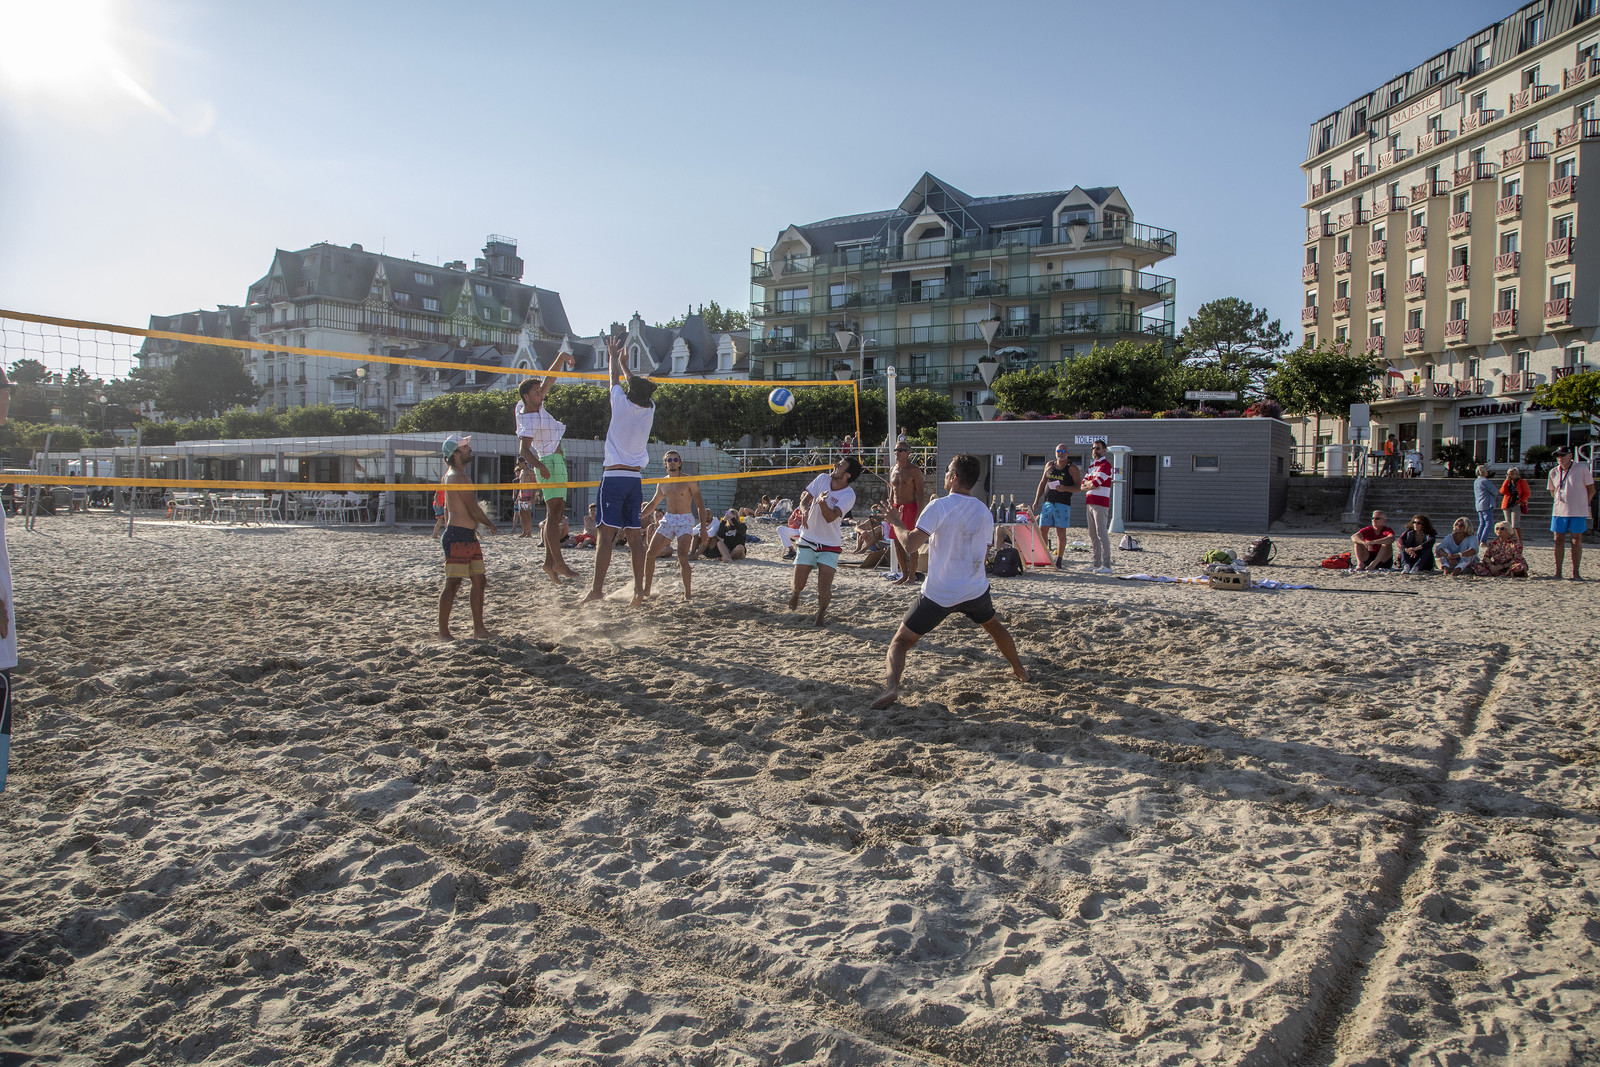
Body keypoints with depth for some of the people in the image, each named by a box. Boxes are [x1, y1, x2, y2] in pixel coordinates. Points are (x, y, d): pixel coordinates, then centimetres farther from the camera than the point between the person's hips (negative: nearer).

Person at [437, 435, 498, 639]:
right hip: (459, 536, -10)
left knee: (479, 580, 10)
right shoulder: (459, 477, -14)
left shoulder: (450, 475, 19)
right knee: (453, 583, -6)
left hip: (469, 537, 10)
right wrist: (491, 525, 1)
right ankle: (443, 632, -2)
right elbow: (473, 509, -15)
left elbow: (447, 508, 25)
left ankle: (478, 628, 15)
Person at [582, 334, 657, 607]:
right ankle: (639, 589, 3)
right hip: (636, 478, 4)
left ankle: (597, 589, -11)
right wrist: (621, 360, 40)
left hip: (614, 476, -4)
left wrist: (613, 356, 34)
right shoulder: (649, 409, 6)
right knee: (634, 535, 6)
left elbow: (616, 380, 15)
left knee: (607, 533, -8)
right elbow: (637, 386, 25)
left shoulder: (622, 404, -5)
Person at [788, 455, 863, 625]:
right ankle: (795, 594, 41)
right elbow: (805, 498, 4)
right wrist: (805, 510, -18)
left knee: (824, 592, -11)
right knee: (798, 585, 3)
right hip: (807, 540, 3)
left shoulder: (848, 495, -15)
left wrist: (822, 502, -44)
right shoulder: (822, 479, -2)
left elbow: (830, 517, -24)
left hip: (830, 545, -3)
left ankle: (820, 615, 21)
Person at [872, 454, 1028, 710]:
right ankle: (1020, 671, 49)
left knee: (900, 642, 1)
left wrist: (895, 521, -2)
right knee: (993, 626, 35)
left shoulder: (940, 506, -15)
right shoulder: (984, 511, 3)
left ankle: (892, 686, -22)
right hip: (975, 590, 5)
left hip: (939, 593, -5)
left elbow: (910, 544, -21)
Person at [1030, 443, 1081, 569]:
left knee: (1061, 532, -3)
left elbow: (1079, 487, -6)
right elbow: (1042, 483, 19)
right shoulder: (1049, 465, 13)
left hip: (1063, 504, -4)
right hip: (1048, 502, 5)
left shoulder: (1072, 468, -1)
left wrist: (1065, 488, -23)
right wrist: (1036, 500, 13)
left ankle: (1058, 561, 3)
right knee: (1042, 530, 1)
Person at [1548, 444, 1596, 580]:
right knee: (1558, 541, 2)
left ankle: (1575, 573, 7)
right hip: (1559, 511, 3)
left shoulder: (1582, 469, -4)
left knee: (1576, 541, 1)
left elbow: (1591, 489, 2)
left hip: (1578, 513, -3)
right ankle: (1558, 572, 8)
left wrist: (1583, 505, -3)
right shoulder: (1554, 472, 6)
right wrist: (1560, 500, 6)